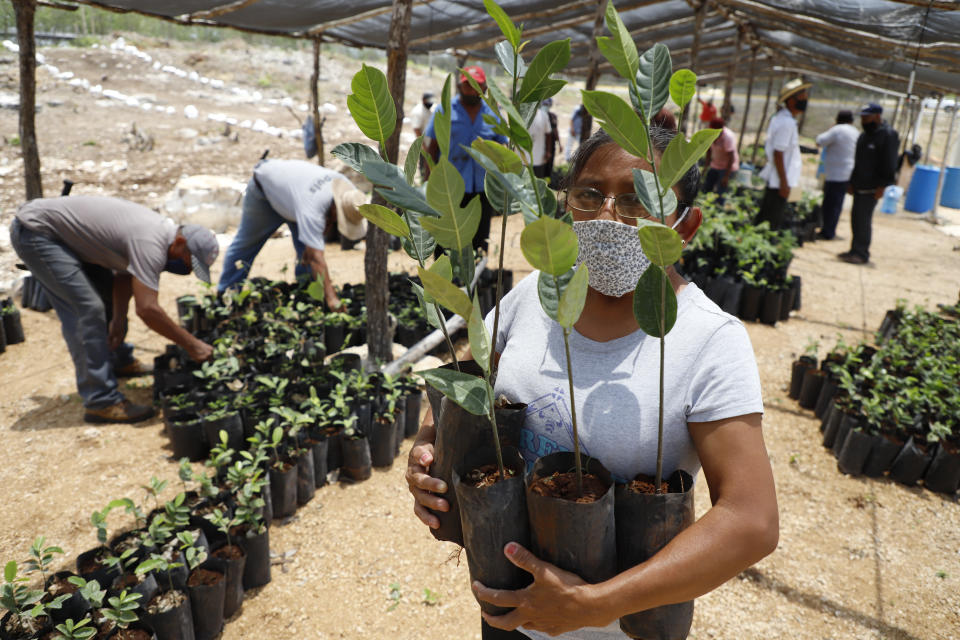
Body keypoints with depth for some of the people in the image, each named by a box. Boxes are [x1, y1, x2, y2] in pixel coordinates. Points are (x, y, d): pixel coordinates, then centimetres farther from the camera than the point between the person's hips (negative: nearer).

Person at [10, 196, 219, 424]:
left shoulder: (160, 228, 0)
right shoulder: (150, 243, -30)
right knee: (88, 308, -17)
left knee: (106, 289, 15)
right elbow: (147, 309, -34)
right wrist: (192, 345, -28)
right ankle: (100, 402, -14)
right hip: (34, 231, -10)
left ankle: (119, 362, 32)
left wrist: (118, 319, -3)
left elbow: (124, 276, 8)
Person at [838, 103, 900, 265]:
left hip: (872, 188, -9)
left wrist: (882, 186, -18)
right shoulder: (865, 136, 18)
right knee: (856, 218, 10)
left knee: (863, 219, -10)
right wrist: (852, 183, 20)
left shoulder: (888, 135, -10)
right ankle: (856, 251, 17)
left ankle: (861, 254, -5)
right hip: (860, 186, 9)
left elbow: (889, 165, -14)